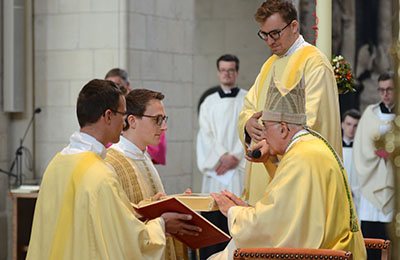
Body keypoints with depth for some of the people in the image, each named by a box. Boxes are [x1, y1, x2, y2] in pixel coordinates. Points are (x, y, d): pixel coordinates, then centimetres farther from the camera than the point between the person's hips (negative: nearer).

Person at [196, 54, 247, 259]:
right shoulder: (208, 103, 14)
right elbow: (206, 134, 5)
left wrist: (234, 156, -10)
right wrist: (223, 157, -9)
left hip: (240, 169, -1)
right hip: (215, 169, 2)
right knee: (212, 218, -5)